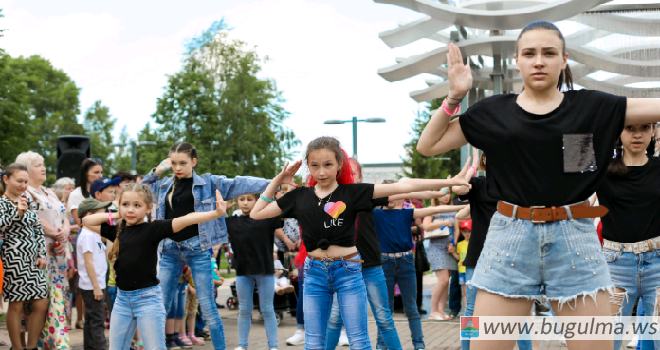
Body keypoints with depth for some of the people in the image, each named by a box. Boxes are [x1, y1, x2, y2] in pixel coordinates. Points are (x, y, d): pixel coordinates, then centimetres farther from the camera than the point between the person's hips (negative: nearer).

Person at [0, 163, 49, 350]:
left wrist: (42, 254, 8)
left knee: (41, 305, 4)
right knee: (16, 305, 0)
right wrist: (17, 213, -23)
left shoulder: (29, 202, 15)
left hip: (33, 260, 7)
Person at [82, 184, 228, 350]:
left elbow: (185, 220, -20)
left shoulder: (153, 229, -8)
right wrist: (115, 216, 5)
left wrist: (216, 213, -31)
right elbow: (87, 221, 13)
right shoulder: (118, 231, 7)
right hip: (122, 299, 6)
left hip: (148, 298, -5)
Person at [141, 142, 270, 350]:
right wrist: (157, 171, 7)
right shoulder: (163, 186, 12)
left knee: (207, 307, -1)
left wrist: (274, 183, -15)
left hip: (197, 249, -4)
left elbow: (238, 184, -6)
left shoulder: (208, 183, 0)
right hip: (170, 250, 4)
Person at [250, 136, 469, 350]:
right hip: (314, 273, 2)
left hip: (348, 270, -2)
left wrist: (448, 182, -13)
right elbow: (256, 213, 9)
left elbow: (400, 187, -9)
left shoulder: (352, 192, -4)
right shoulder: (299, 197, 3)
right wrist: (277, 181, 3)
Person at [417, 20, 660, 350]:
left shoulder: (592, 107, 5)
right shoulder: (492, 112, 7)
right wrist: (454, 96, -1)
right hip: (510, 236, 0)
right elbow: (427, 146, 9)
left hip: (574, 237, 0)